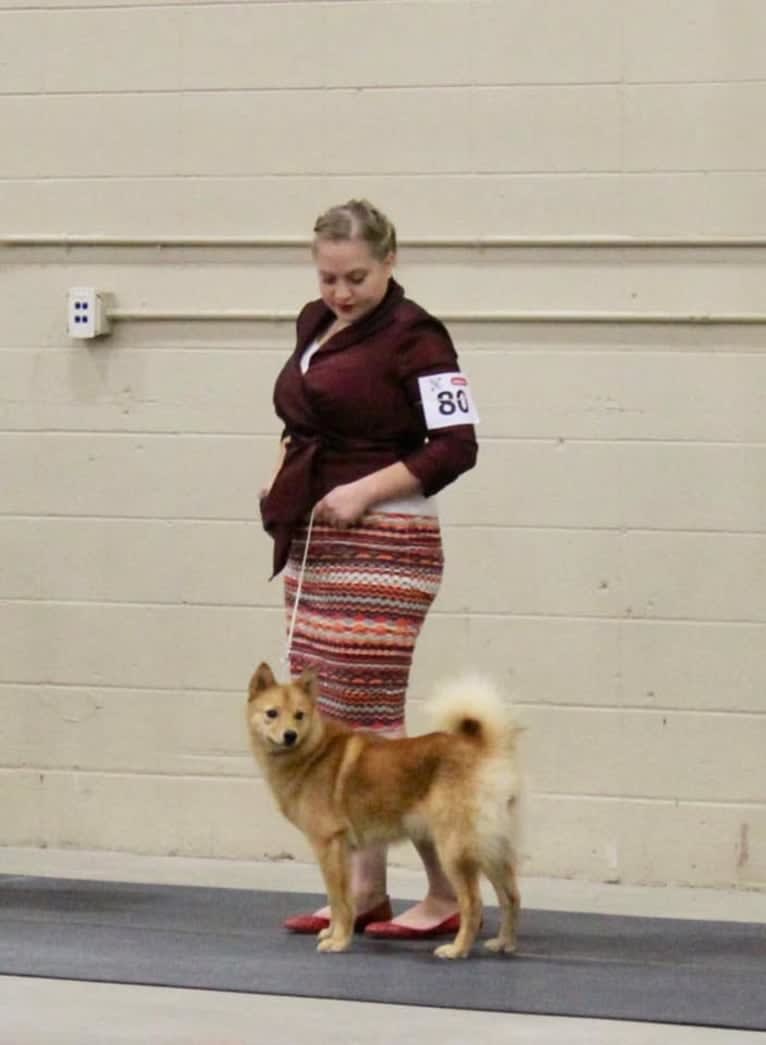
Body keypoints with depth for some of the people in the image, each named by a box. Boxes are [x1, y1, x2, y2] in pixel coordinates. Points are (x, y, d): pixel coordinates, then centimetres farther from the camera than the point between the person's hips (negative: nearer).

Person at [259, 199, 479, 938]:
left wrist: (366, 488, -18)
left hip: (382, 547, -8)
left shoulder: (412, 335, -10)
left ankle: (448, 894, -6)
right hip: (313, 545, 8)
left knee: (367, 722, -11)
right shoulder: (315, 327, 13)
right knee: (325, 725, 8)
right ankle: (364, 891, 15)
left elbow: (456, 445, -14)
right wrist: (288, 468, 8)